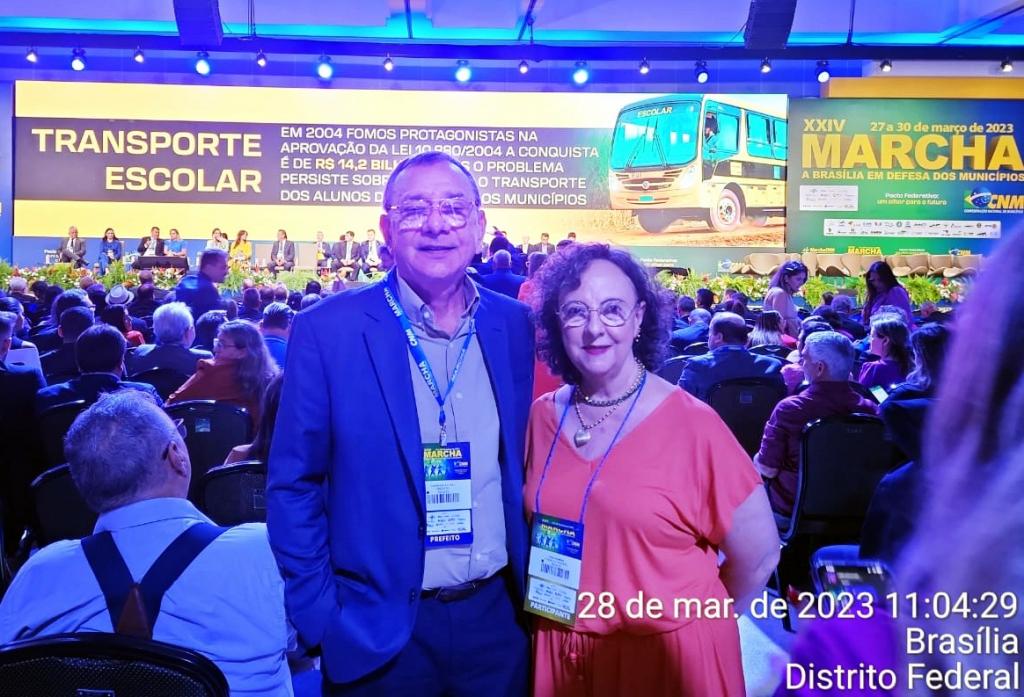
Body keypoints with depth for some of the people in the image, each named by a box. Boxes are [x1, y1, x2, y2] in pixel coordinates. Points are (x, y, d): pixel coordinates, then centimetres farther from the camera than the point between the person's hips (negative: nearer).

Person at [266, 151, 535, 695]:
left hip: (496, 616, 3)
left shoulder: (516, 326, -1)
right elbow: (293, 485, -6)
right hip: (378, 629, -2)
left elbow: (527, 466, 8)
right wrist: (318, 620, -7)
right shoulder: (327, 330, -10)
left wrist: (531, 588, 7)